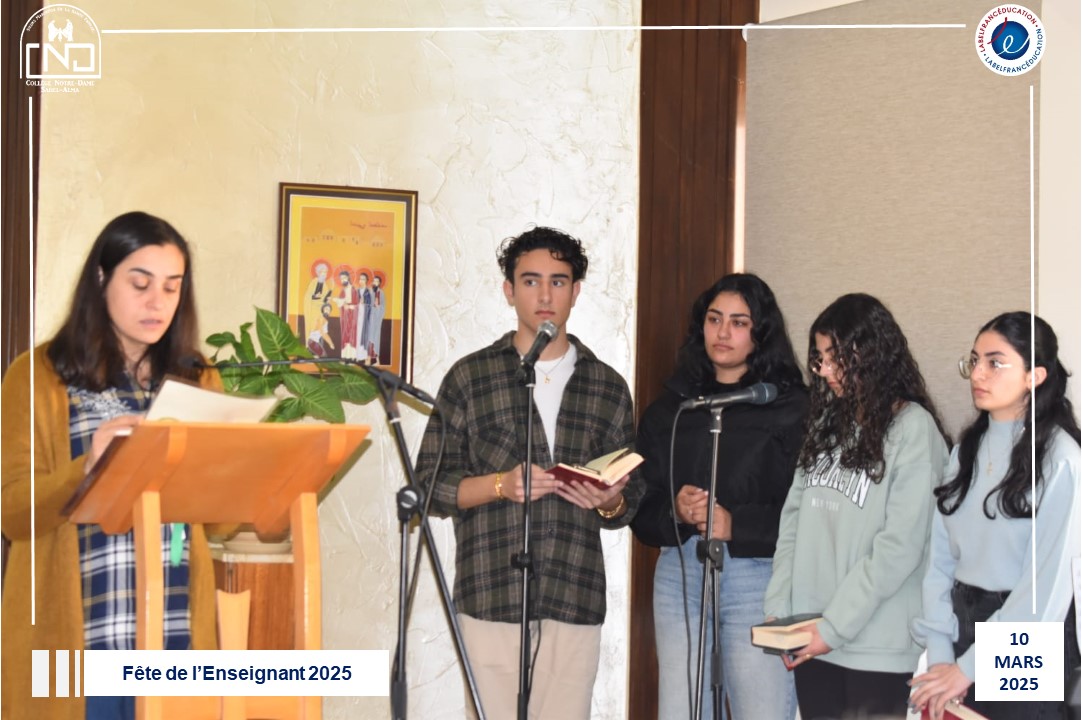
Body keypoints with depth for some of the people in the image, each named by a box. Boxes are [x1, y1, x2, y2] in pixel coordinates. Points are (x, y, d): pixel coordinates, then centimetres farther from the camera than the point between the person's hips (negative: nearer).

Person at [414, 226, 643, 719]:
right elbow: (430, 486, 3)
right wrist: (500, 484, -13)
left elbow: (629, 504, 17)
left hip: (576, 602, 2)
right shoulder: (469, 378, 6)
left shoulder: (607, 387, 13)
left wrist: (609, 502, -6)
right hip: (492, 599, -2)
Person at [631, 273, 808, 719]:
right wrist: (675, 512, -11)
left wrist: (735, 524, -17)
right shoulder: (669, 408, 13)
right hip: (679, 574, 4)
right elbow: (641, 508, 10)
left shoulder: (791, 407, 0)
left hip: (759, 577, -3)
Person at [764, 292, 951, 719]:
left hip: (875, 642, -5)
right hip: (812, 636, 6)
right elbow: (794, 518, 9)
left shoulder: (913, 429, -7)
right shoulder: (828, 423, 13)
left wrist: (836, 624, -14)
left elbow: (899, 548, -13)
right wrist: (778, 606, -1)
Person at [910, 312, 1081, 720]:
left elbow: (1046, 583, -17)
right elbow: (940, 557, 1)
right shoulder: (968, 449, 8)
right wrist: (939, 653, -10)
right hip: (963, 622, 6)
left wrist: (970, 667, -15)